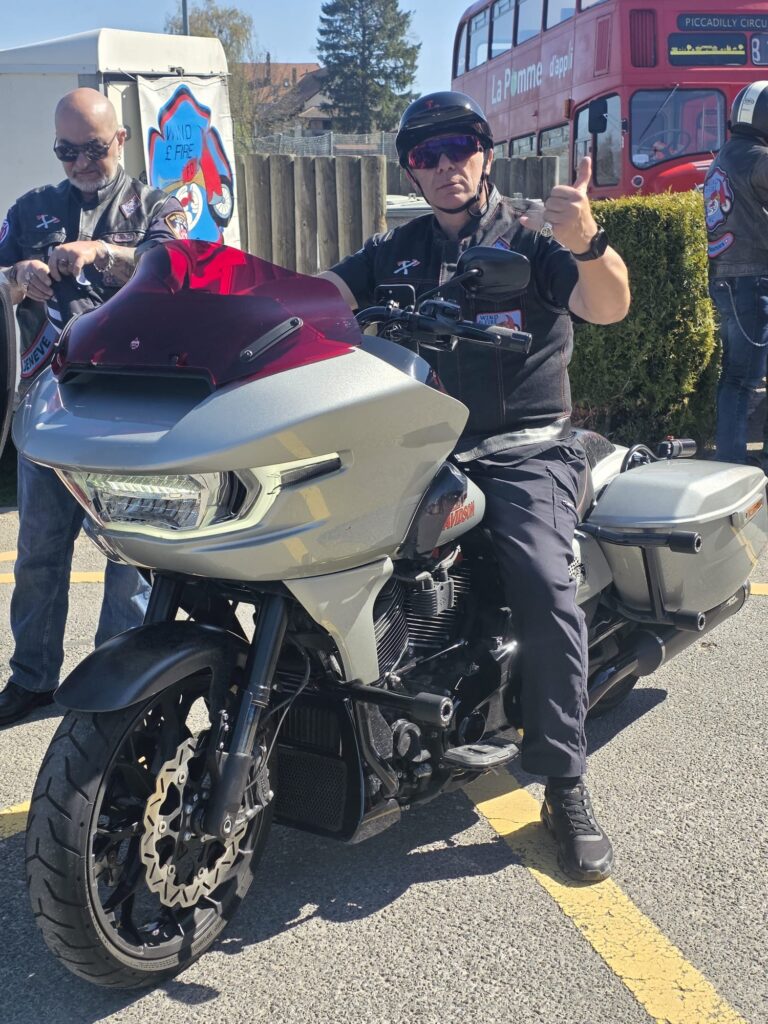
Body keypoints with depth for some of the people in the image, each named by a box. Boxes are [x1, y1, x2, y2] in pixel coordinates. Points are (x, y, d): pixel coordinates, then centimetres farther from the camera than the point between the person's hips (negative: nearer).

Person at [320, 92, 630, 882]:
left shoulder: (531, 238, 6)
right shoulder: (392, 253, 19)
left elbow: (608, 307, -11)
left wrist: (586, 243, -33)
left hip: (523, 450, -3)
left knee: (542, 579, -28)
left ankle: (566, 788, -16)